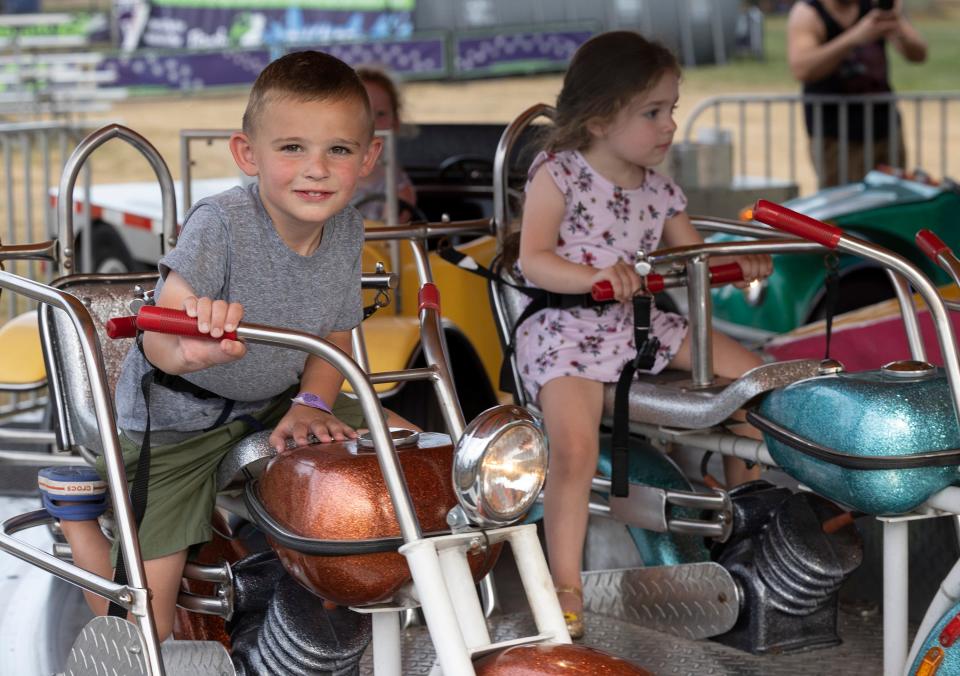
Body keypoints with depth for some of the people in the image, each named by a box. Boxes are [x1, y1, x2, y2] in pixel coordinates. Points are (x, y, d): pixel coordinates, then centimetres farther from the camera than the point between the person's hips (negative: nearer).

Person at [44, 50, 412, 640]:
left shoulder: (346, 227, -10)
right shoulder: (221, 225, -29)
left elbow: (335, 336, 3)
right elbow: (158, 338, -41)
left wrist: (311, 405, -16)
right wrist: (187, 350, -64)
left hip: (273, 403, 6)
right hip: (173, 420, -6)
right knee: (146, 628, -10)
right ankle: (77, 519, 22)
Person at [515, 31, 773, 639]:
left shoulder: (659, 190, 10)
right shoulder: (558, 175, -9)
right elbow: (533, 261, -15)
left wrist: (739, 264, -6)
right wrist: (596, 276, -31)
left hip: (642, 325, 7)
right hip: (566, 330, -7)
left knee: (751, 372, 4)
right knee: (575, 447, -29)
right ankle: (566, 585, -16)